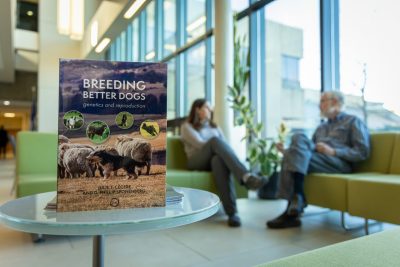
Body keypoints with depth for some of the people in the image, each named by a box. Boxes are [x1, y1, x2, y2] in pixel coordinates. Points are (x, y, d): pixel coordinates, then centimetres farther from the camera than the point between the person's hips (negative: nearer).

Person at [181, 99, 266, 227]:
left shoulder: (214, 127, 29)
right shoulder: (187, 126, 12)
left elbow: (225, 144, 12)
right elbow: (200, 144, -7)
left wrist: (223, 151, -11)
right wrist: (217, 146, -15)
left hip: (215, 159, 3)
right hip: (197, 161, -3)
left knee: (219, 160, -39)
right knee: (215, 140, -35)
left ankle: (232, 212, -52)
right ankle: (246, 176, -52)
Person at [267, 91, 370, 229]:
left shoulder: (353, 121, 14)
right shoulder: (321, 127, 32)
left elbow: (363, 152, 0)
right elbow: (309, 151, 22)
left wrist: (333, 151, -12)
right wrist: (287, 151, 4)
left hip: (340, 164, -6)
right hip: (316, 161, 6)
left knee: (299, 138, -28)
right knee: (290, 157, -28)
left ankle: (298, 196, -36)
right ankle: (291, 213, -35)